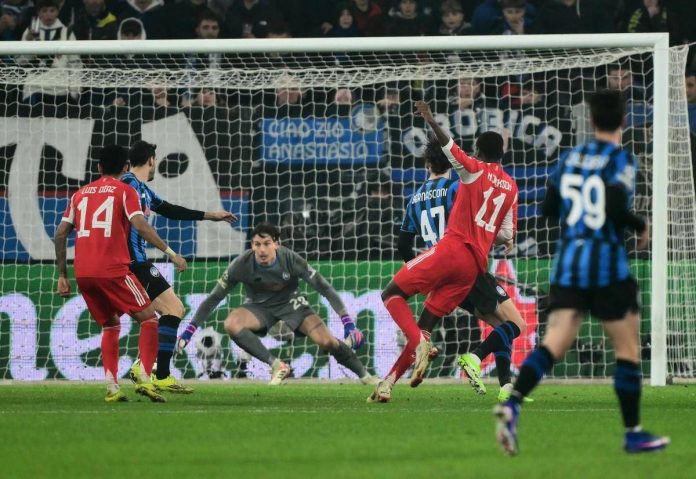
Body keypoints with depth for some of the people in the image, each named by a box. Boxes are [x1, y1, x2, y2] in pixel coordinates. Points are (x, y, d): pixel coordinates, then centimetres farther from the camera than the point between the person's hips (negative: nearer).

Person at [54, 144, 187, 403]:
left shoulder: (80, 194, 20)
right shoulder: (125, 191, 5)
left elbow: (60, 234, 16)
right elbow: (140, 226, -11)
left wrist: (62, 275, 20)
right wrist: (170, 253, -10)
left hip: (82, 273, 5)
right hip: (112, 270, -5)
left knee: (110, 325, 20)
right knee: (148, 318, 5)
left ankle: (112, 388, 7)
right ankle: (144, 379, -12)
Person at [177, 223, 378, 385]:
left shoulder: (291, 260, -24)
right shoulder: (242, 265, -24)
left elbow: (324, 288, -19)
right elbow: (214, 298, -15)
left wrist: (347, 322, -25)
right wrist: (189, 331, -18)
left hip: (291, 304, -1)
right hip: (258, 308, 1)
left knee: (327, 341, -21)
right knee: (231, 324, -32)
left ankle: (365, 375, 3)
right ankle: (276, 365, -24)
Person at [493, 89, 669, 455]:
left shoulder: (570, 158, 10)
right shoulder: (621, 160, -6)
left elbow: (549, 208, 13)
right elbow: (617, 208, -19)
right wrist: (642, 226, -1)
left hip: (568, 262, 5)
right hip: (607, 266, -5)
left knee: (554, 344, -5)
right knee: (627, 350, 9)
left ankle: (512, 403, -29)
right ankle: (633, 433, 12)